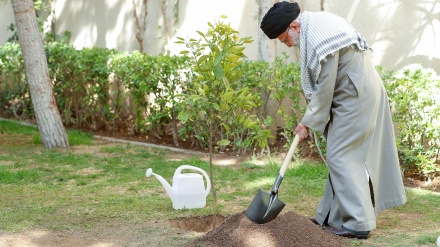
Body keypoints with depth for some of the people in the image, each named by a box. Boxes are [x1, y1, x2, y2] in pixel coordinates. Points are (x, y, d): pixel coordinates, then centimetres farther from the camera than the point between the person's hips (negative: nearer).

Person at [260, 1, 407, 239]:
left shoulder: (319, 40, -25)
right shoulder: (314, 23, 7)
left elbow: (324, 89, -18)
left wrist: (308, 122, -7)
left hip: (356, 97, -10)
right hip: (364, 92, 10)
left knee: (342, 156, -7)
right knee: (340, 155, 12)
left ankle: (357, 223, -3)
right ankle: (333, 216, 20)